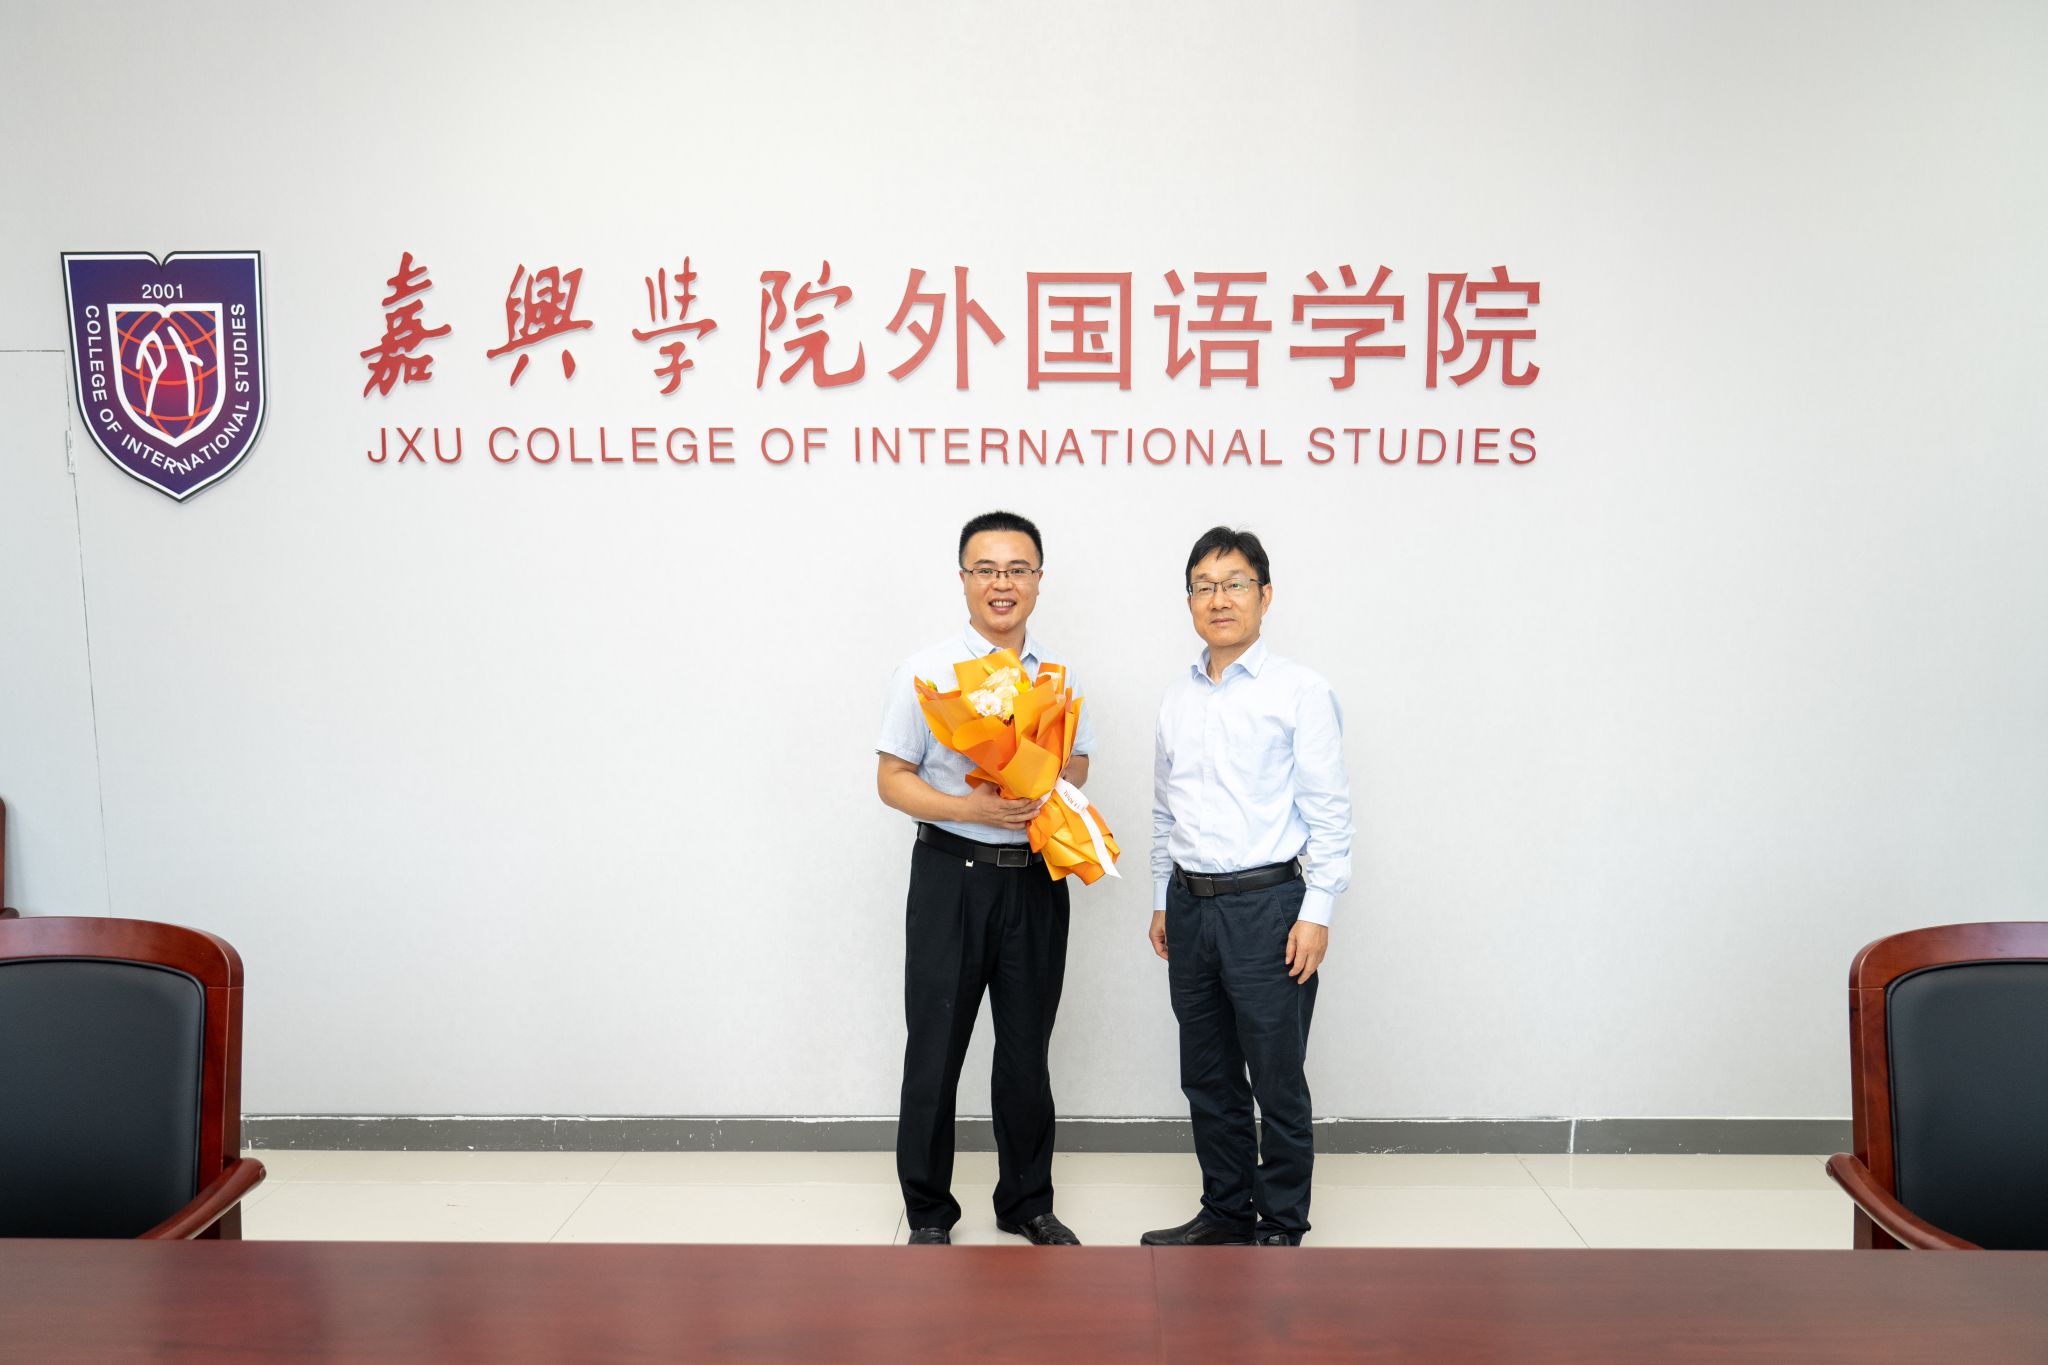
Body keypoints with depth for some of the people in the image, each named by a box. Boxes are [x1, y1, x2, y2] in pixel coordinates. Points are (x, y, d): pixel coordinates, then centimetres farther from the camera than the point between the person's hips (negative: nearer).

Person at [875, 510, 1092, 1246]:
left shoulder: (1060, 673, 6)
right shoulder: (926, 672, -5)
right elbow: (892, 780, -6)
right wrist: (972, 808, -22)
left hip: (1037, 878, 3)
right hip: (952, 874, -3)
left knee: (1026, 1048, 13)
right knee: (936, 1048, 4)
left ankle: (1027, 1200, 30)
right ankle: (928, 1211, 21)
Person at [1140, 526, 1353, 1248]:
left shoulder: (1299, 692, -7)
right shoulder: (1177, 699, 11)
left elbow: (1328, 811, -8)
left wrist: (1316, 915, -12)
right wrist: (1162, 902, 16)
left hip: (1266, 904, -6)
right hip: (1191, 905, 6)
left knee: (1277, 1081, 4)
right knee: (1208, 1078, 15)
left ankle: (1281, 1226, 21)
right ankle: (1226, 1210, 31)